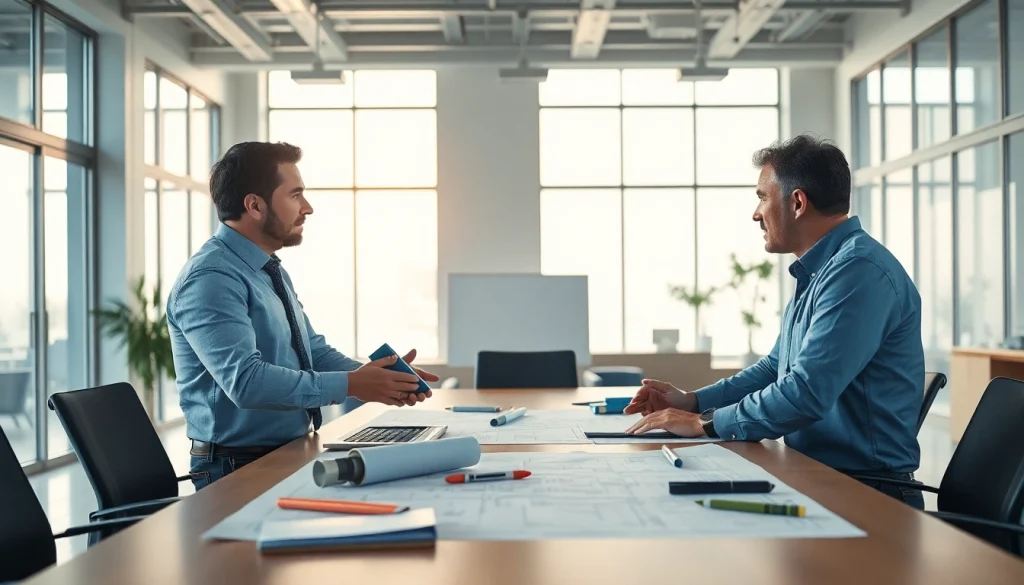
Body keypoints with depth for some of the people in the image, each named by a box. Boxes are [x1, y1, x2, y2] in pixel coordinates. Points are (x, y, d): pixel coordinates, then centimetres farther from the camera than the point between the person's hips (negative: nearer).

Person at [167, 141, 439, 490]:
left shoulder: (273, 273, 14)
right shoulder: (210, 279, -16)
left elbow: (315, 352, 15)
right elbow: (246, 381, -26)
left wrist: (378, 377, -3)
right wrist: (350, 385, -21)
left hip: (292, 457, 8)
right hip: (239, 473, -8)